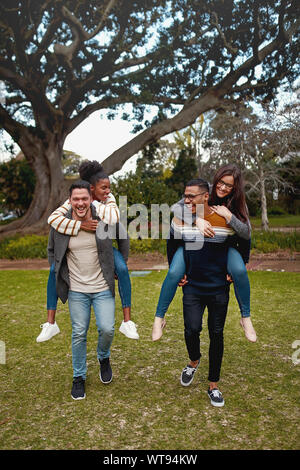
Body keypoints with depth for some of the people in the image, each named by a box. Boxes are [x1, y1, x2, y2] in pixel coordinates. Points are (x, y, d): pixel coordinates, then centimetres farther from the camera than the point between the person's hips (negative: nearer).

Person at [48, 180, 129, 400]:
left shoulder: (105, 221, -9)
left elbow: (123, 239, 10)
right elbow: (52, 251, 13)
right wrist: (59, 274, 9)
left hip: (103, 288, -1)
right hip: (76, 290, 1)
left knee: (107, 329, -6)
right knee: (79, 334, 7)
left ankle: (104, 358, 29)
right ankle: (79, 377, 28)